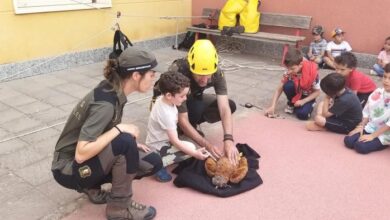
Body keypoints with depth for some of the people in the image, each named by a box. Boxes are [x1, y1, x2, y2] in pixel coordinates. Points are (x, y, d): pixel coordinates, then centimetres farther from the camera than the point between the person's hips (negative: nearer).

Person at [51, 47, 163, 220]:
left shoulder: (112, 90, -4)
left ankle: (92, 186, 10)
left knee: (153, 162, -2)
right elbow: (81, 154, -34)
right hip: (69, 169, -8)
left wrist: (131, 145, -2)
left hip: (90, 157, 8)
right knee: (125, 142, -32)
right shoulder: (105, 103, -29)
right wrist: (120, 129, -29)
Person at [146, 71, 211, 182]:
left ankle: (158, 160, 8)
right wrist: (195, 153, -25)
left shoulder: (162, 99, -7)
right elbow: (175, 141, -27)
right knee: (190, 148, -21)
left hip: (163, 139, 9)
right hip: (158, 147, -9)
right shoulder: (166, 114, -32)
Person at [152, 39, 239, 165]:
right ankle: (182, 128, -5)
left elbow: (224, 108, -33)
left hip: (191, 98, 5)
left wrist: (228, 140, -49)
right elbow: (182, 120, -38)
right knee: (197, 108, -37)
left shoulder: (217, 73, -27)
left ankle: (192, 124, 3)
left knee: (230, 105, -15)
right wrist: (207, 145, -45)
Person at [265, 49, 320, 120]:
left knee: (302, 114, -31)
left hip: (308, 96, -3)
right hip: (296, 93, 3)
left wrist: (303, 101, -29)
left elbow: (317, 92, -17)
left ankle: (307, 105, 5)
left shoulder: (312, 72, -29)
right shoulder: (288, 73, -22)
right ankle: (291, 104, -3)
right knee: (288, 85, -31)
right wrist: (272, 107, -29)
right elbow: (279, 90, -18)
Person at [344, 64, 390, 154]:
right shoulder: (377, 92, 1)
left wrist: (372, 136, -17)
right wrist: (361, 126, 0)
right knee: (348, 141, -11)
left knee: (360, 146, -24)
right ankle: (373, 140, 10)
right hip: (370, 128, 6)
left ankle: (381, 143, 3)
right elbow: (367, 111, 10)